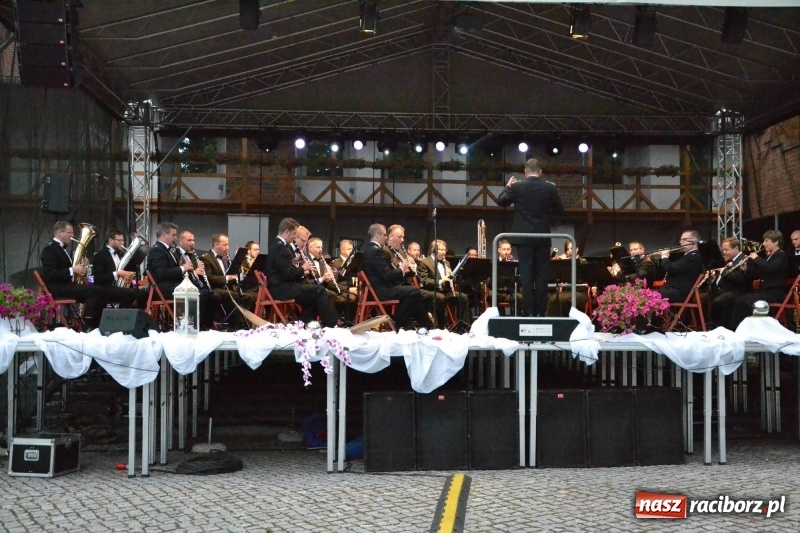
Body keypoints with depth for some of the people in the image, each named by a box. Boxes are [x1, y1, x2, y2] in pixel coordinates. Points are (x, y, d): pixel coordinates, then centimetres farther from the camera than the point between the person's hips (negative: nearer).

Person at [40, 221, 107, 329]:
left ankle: (97, 325, -12)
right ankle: (88, 326, -22)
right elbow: (49, 274, -20)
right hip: (58, 288, -9)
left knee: (98, 291, -8)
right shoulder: (50, 249, -8)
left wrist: (80, 270, 8)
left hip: (66, 285, 9)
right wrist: (72, 270, -20)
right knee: (94, 291, -24)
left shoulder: (61, 248, 21)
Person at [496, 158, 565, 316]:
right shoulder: (550, 187, -2)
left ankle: (529, 311, -2)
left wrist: (508, 185, 22)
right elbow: (560, 210, 8)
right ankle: (540, 312, 4)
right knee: (541, 275, 5)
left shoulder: (516, 186, -5)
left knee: (526, 275, 0)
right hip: (543, 238, 1)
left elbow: (500, 201, 8)